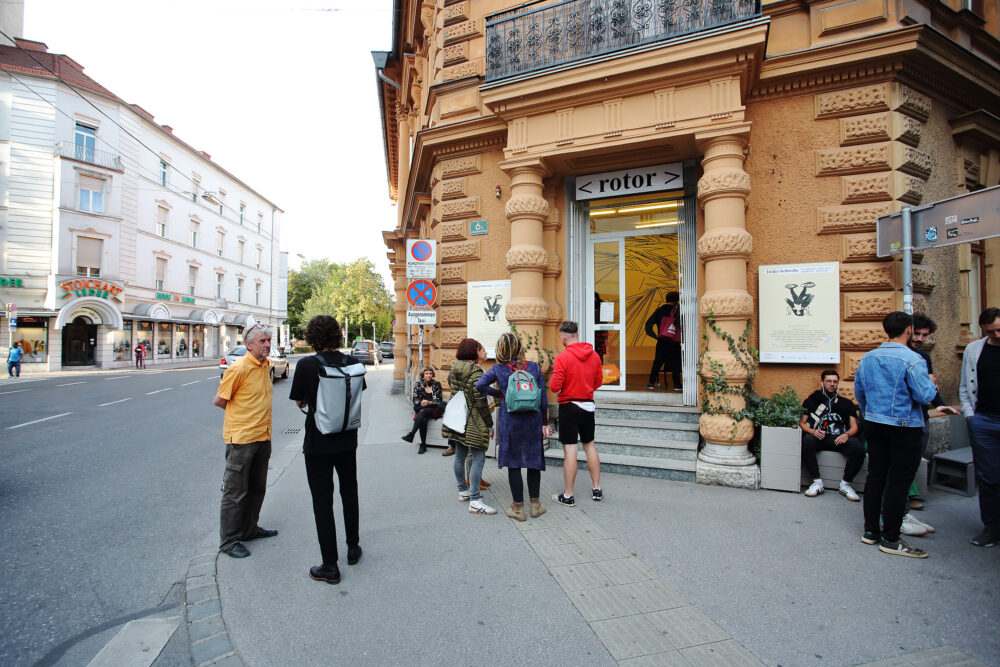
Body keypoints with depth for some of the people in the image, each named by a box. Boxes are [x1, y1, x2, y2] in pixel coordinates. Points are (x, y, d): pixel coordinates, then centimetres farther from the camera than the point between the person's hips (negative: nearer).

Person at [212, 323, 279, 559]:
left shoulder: (266, 366, 7)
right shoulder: (239, 368, -17)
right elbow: (218, 401, -9)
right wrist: (240, 414, 2)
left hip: (262, 436, 8)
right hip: (241, 438, -8)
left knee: (257, 488, 19)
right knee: (235, 491, 3)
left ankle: (249, 529, 35)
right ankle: (229, 541, 17)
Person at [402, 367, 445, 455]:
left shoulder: (436, 384, 3)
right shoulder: (418, 384, 8)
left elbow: (439, 400, -1)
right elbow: (415, 400, 6)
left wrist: (428, 402, -17)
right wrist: (421, 402, -15)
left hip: (434, 410, -2)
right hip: (421, 410, 2)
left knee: (423, 411, -34)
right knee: (423, 420, -32)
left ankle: (411, 435, -40)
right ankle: (423, 445, -27)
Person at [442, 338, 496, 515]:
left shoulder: (453, 370, 8)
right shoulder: (475, 371, -16)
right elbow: (480, 401, -16)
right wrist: (489, 424, -10)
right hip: (473, 422, -8)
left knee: (460, 456, 17)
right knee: (478, 457, -5)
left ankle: (463, 491, 32)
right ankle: (475, 501, -6)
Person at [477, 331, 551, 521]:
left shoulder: (498, 369, -6)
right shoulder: (534, 367, -1)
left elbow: (480, 384, -20)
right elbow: (543, 398, 0)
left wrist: (499, 394, -4)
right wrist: (545, 423, 8)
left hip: (510, 422, -2)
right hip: (533, 421, 2)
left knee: (513, 464, 8)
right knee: (534, 461, 14)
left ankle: (518, 508, 17)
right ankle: (535, 505, 24)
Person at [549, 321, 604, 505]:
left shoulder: (563, 357, -15)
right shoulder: (594, 355, 3)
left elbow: (555, 386, -18)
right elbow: (599, 381, 10)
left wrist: (559, 389, 4)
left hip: (569, 406, -6)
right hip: (588, 405, 6)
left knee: (570, 449, -1)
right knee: (590, 445, 18)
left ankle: (568, 496, 7)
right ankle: (597, 489, 27)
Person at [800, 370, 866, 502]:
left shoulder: (847, 403, 24)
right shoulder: (811, 401, 18)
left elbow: (854, 426, 14)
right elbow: (802, 422, 11)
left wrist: (847, 434, -10)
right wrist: (812, 431, -11)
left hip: (841, 438, 1)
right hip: (820, 438, -1)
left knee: (859, 447, -31)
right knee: (807, 441, -35)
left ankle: (845, 484, -10)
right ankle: (817, 482, -24)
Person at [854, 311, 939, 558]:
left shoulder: (867, 358, 5)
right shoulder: (912, 360, -14)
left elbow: (859, 391, 12)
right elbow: (925, 396, -16)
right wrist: (931, 383, 6)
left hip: (873, 425, 6)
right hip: (903, 428, -6)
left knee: (875, 476, 13)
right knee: (898, 482, 1)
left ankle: (870, 530, 21)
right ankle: (890, 540, 9)